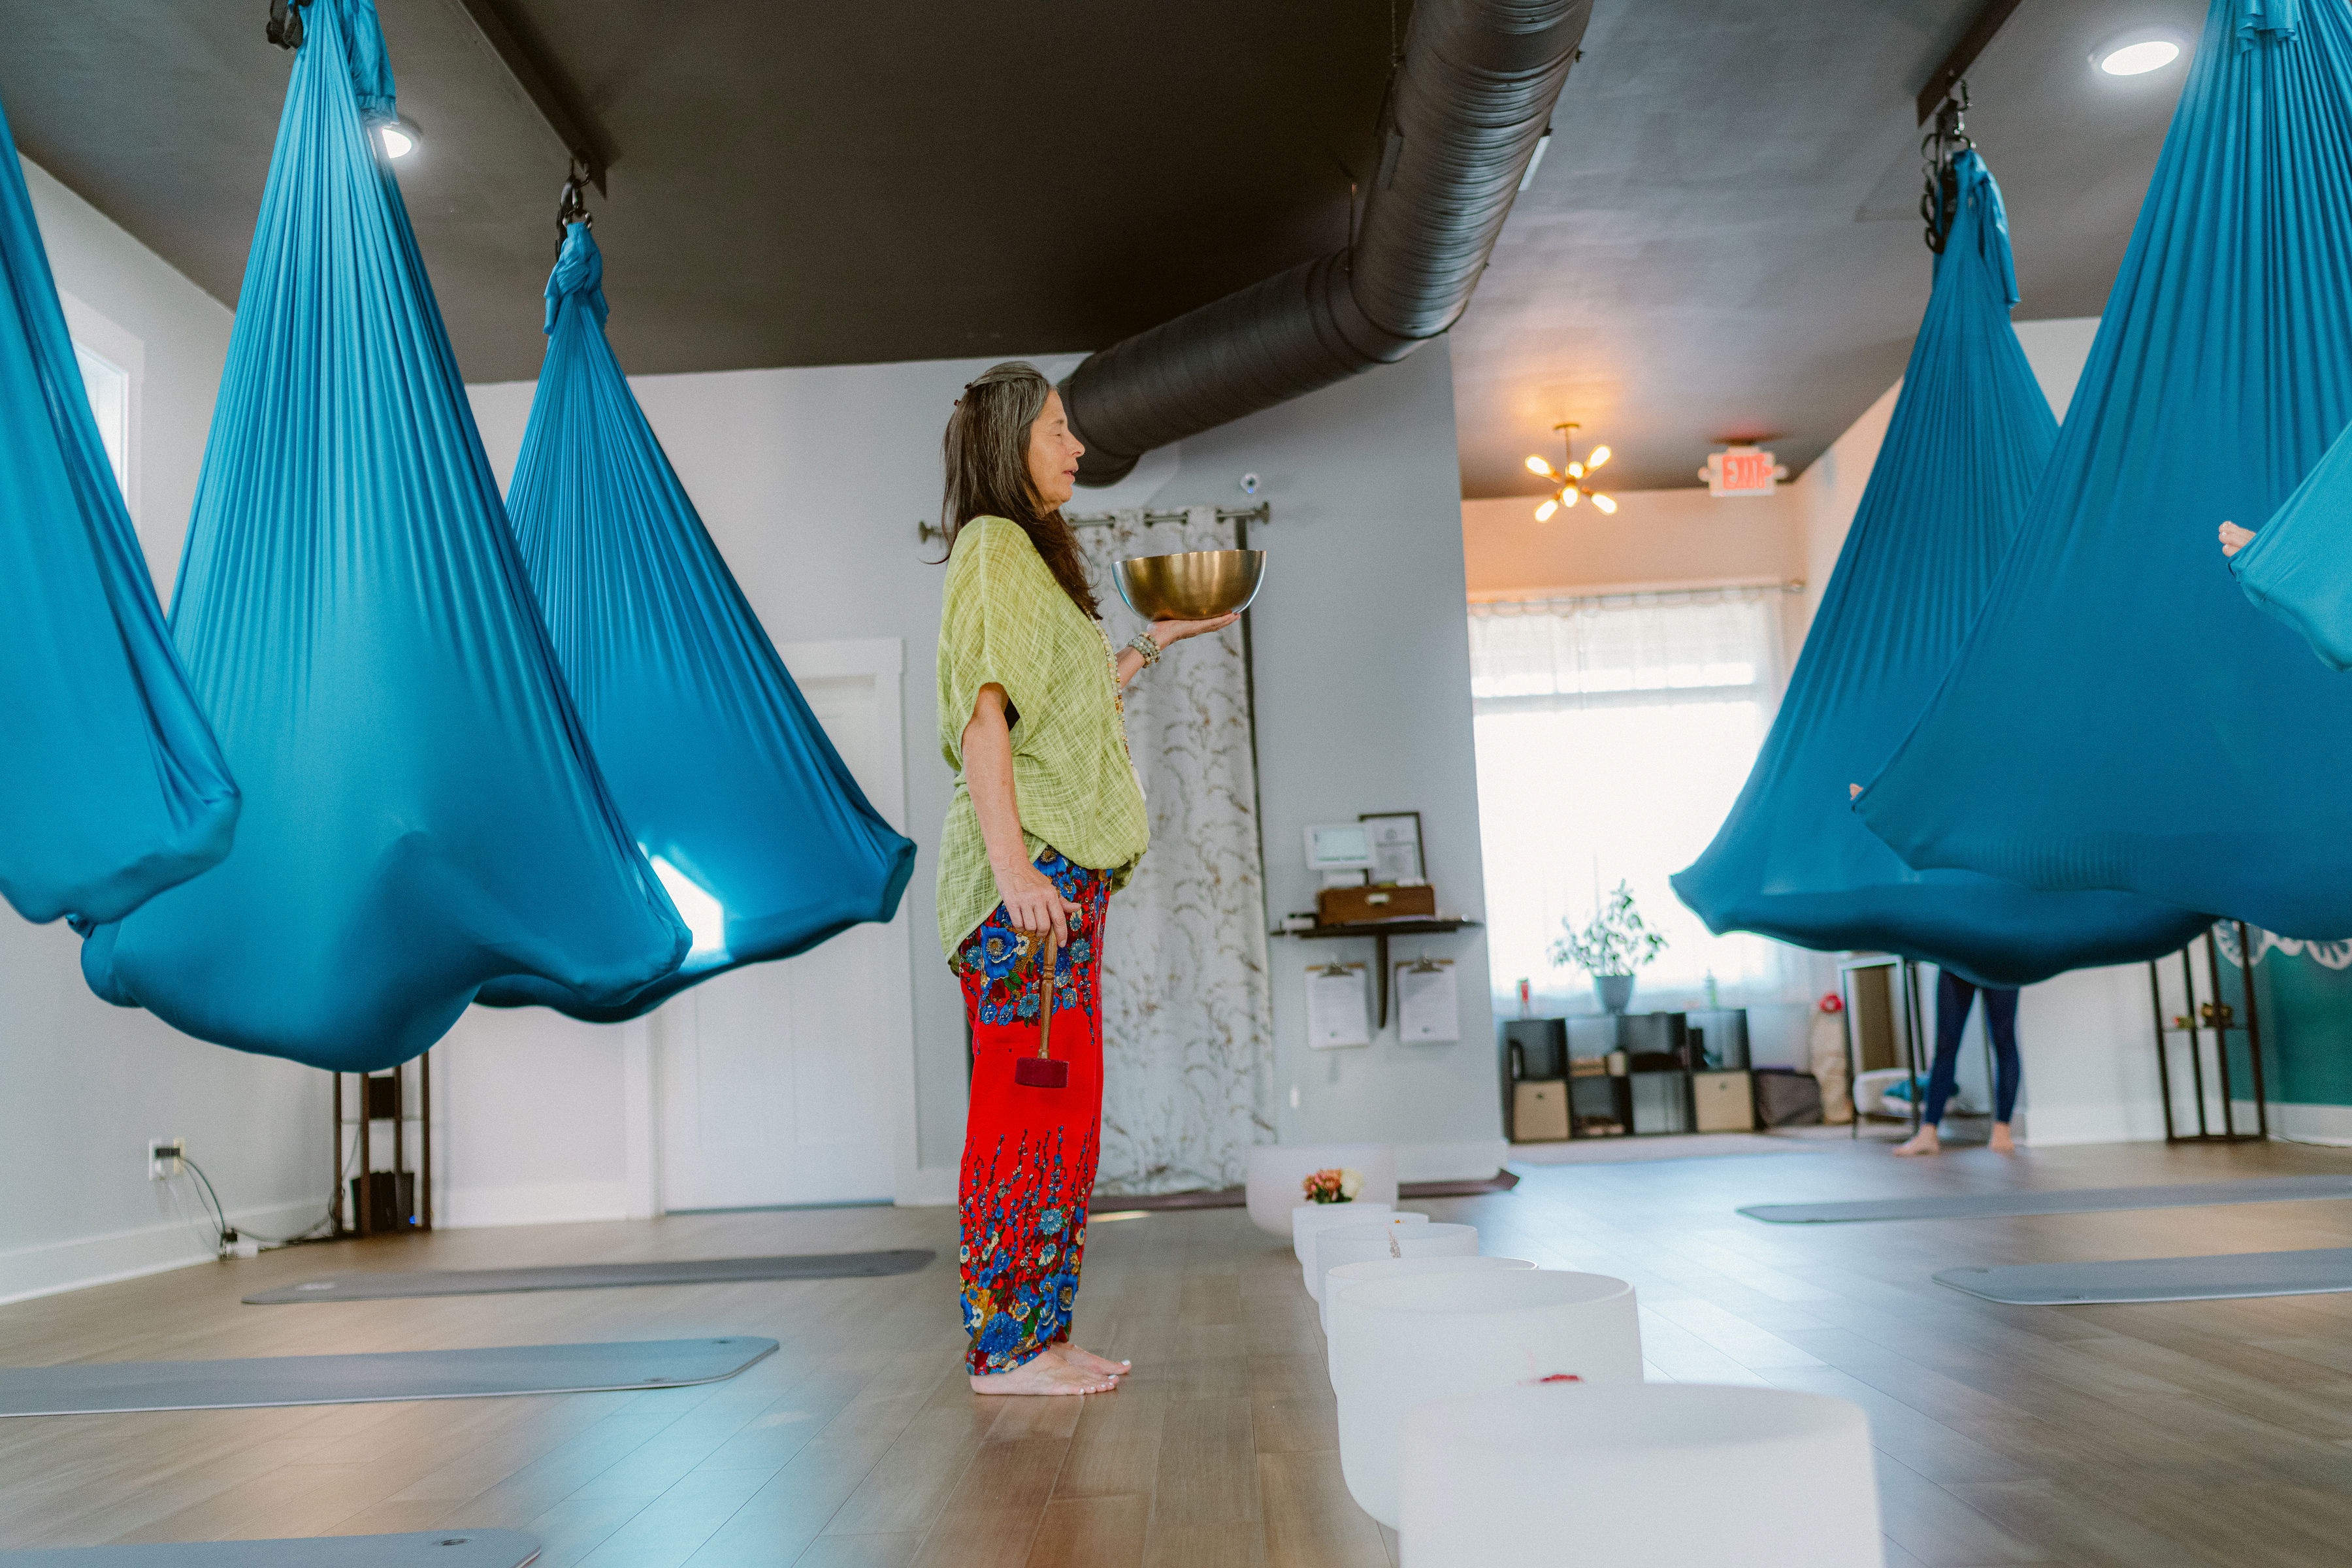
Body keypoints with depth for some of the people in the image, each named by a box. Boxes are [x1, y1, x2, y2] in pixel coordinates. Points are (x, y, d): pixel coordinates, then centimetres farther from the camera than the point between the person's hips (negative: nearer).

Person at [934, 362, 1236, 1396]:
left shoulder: (1035, 554, 23)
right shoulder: (991, 547, -6)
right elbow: (984, 717, -16)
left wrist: (1153, 645, 28)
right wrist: (1015, 869, -23)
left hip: (1066, 870, 10)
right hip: (1028, 865, -10)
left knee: (1064, 1102, 9)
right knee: (1024, 1099, -7)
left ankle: (1039, 1333, 16)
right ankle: (1006, 1346, 1)